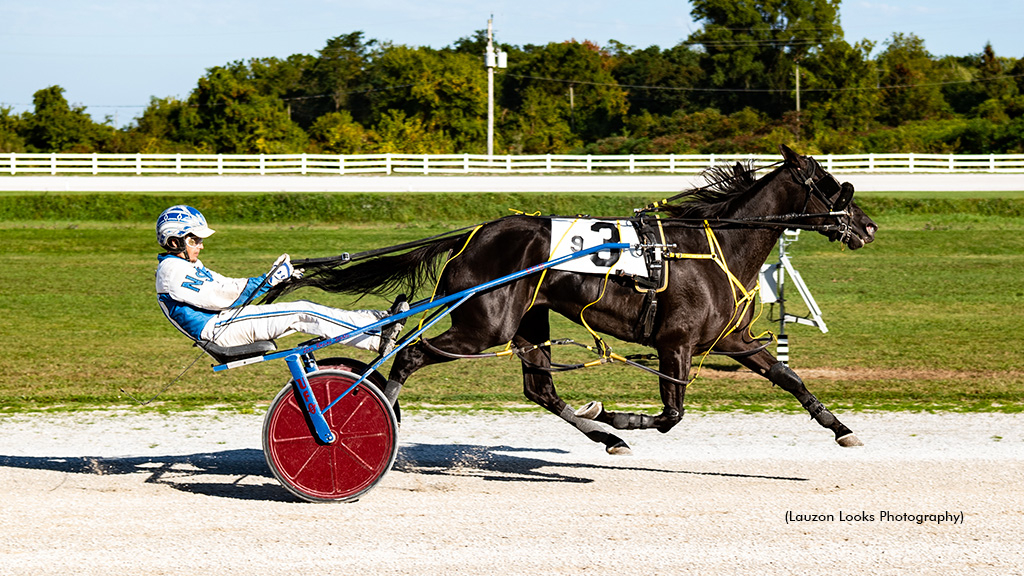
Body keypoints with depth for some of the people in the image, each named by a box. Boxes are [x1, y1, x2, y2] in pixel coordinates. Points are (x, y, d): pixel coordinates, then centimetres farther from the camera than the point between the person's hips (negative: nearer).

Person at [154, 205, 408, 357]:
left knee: (303, 309, 0)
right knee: (301, 315, -15)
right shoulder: (173, 271, -13)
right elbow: (221, 297, -19)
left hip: (224, 320, 10)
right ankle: (379, 341, -17)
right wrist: (266, 281, -15)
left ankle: (380, 319, -1)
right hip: (217, 328, -10)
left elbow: (227, 285, 18)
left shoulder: (188, 267, 20)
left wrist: (277, 277, 10)